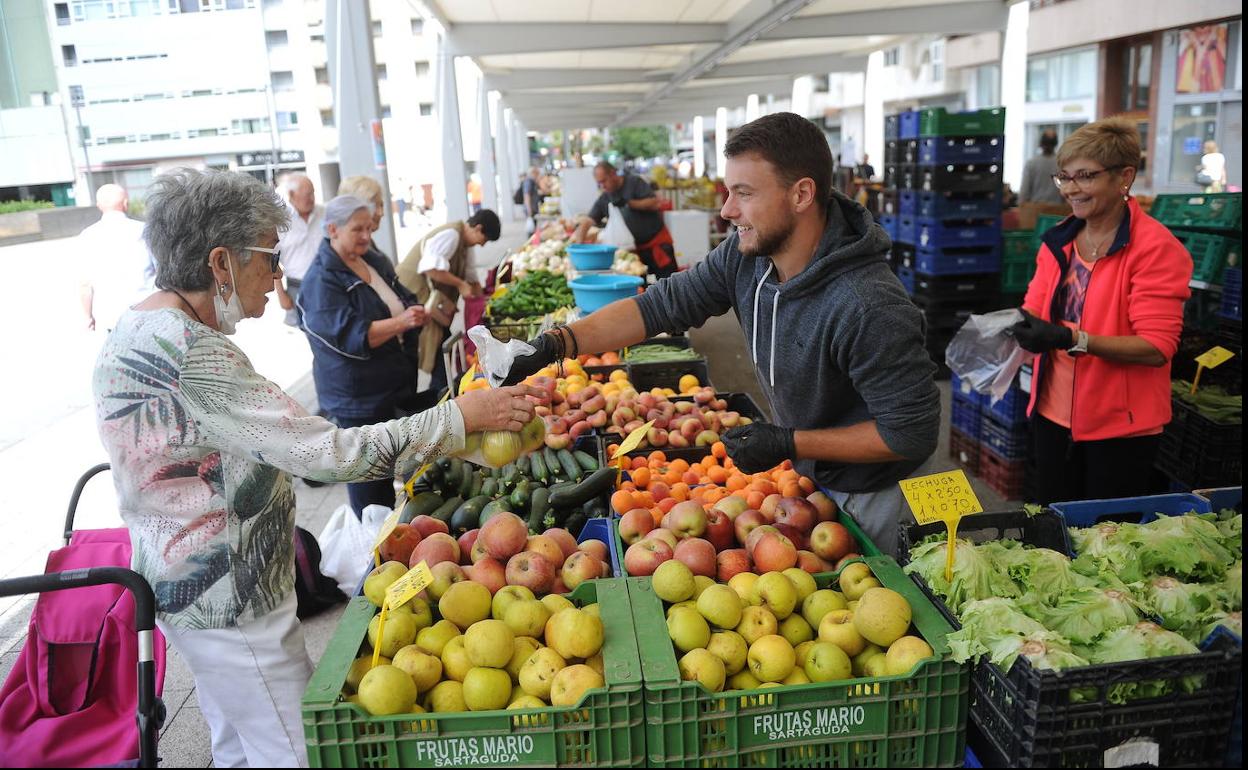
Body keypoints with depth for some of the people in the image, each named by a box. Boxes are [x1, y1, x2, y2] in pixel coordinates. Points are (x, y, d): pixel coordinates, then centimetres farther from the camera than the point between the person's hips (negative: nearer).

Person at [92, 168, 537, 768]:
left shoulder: (136, 329, 5)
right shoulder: (190, 352, -27)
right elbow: (328, 454, -30)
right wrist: (462, 415, -24)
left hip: (181, 579, 10)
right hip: (230, 599, -10)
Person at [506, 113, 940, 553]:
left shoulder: (869, 309, -35)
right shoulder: (745, 255, -14)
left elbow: (912, 433, -28)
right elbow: (661, 305, -10)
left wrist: (788, 444, -26)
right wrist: (553, 345, -21)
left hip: (870, 497, -6)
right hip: (807, 473, 7)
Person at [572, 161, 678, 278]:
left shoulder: (634, 182, -8)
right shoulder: (603, 199, 4)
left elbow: (655, 203, -15)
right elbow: (587, 222, -1)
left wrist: (629, 203, -23)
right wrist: (579, 246, -15)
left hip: (658, 243, -4)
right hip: (636, 249, 4)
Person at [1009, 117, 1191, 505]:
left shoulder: (1156, 247, -14)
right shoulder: (1058, 240, 5)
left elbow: (1157, 347, -20)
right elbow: (1035, 310, 6)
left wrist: (1073, 339, -33)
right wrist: (1013, 325, -17)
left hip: (1120, 424, -5)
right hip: (1054, 414, 5)